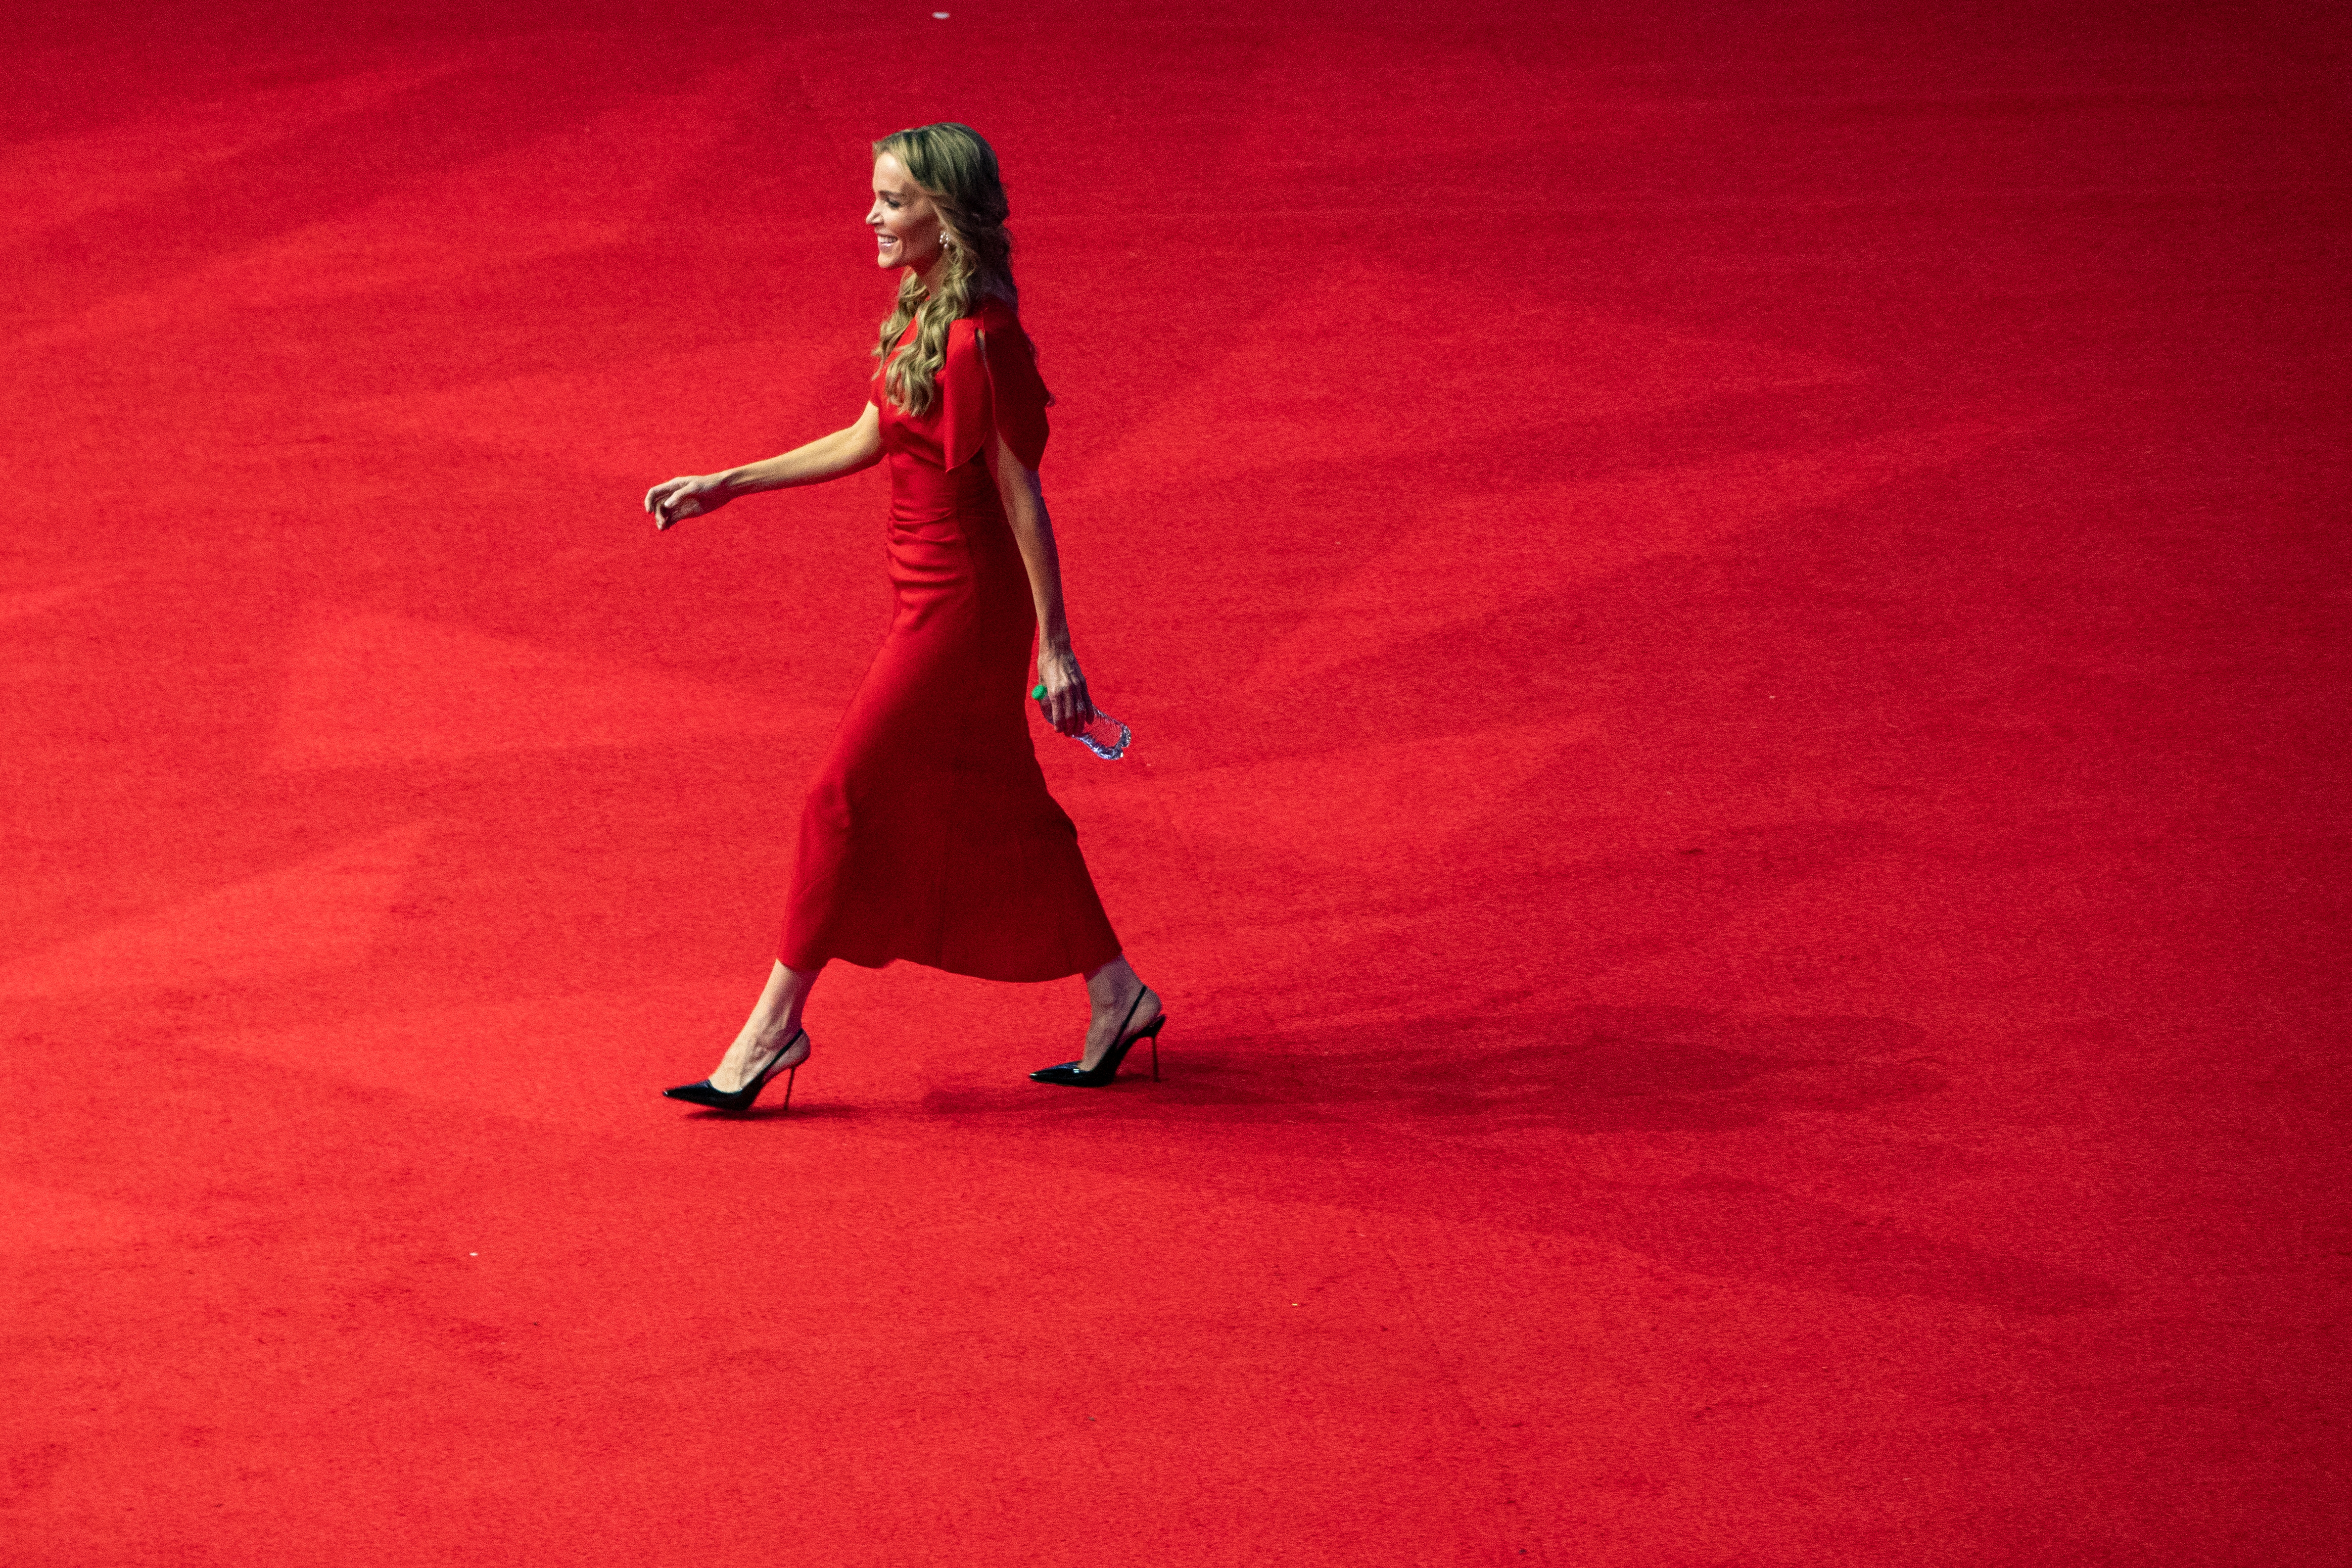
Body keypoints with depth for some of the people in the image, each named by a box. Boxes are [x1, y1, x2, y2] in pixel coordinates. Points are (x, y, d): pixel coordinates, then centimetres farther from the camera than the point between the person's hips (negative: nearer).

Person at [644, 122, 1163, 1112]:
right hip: (937, 596, 9)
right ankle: (1116, 997, 28)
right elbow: (868, 440, 17)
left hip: (963, 605, -9)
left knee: (847, 799, -3)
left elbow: (1023, 500, -20)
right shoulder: (923, 314, 6)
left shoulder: (978, 340, -22)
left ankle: (775, 1028, 6)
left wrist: (1054, 649, -17)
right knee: (1000, 807, 17)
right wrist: (725, 488, 17)